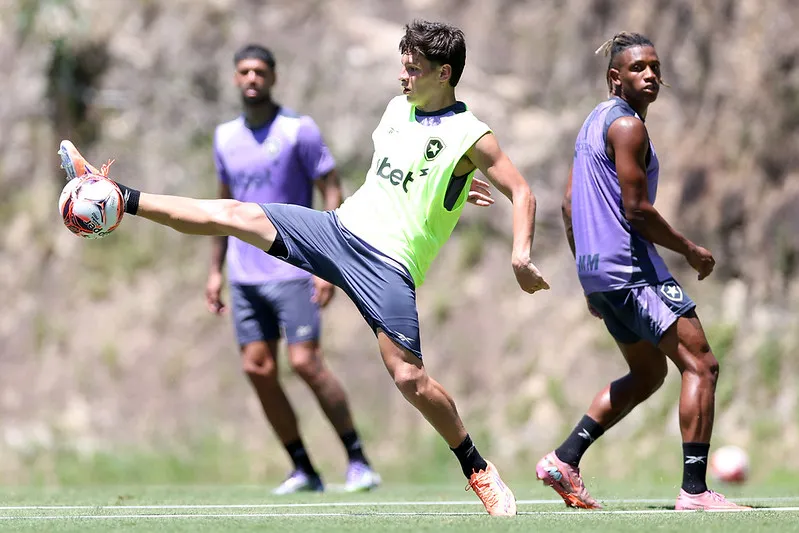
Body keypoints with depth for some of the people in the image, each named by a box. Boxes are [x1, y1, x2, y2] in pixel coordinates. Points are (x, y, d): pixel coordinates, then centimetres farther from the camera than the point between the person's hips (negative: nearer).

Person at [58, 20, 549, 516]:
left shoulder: (471, 137, -8)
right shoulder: (397, 108, 12)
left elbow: (521, 192, -9)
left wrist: (522, 257, -20)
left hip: (389, 262, -6)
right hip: (339, 227, 6)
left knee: (410, 378, -15)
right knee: (236, 215, -5)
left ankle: (479, 469, 3)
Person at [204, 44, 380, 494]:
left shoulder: (299, 130, -5)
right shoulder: (226, 137, 12)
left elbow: (333, 194, -7)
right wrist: (215, 270, 16)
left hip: (293, 269, -6)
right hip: (244, 276, 6)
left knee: (305, 362, -13)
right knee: (258, 368, -2)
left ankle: (359, 463, -4)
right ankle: (304, 471, 6)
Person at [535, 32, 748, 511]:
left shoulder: (594, 122, 18)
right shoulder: (627, 125, -12)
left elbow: (569, 205, 21)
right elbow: (637, 211, -18)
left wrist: (590, 278, 25)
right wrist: (691, 251, -6)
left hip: (598, 271, 10)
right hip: (631, 267, -10)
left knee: (648, 373, 21)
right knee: (701, 365, -10)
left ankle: (564, 460, 15)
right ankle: (694, 489, -16)